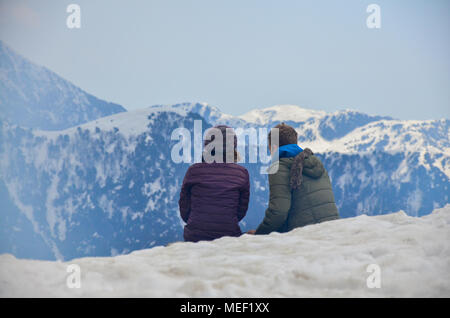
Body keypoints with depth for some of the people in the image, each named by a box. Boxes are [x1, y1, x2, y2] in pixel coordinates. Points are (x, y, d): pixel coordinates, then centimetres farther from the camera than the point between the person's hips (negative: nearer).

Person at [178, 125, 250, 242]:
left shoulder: (194, 171, -2)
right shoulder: (242, 173, -1)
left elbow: (184, 207, 6)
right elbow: (242, 211, 7)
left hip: (194, 237, 0)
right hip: (229, 236, 0)